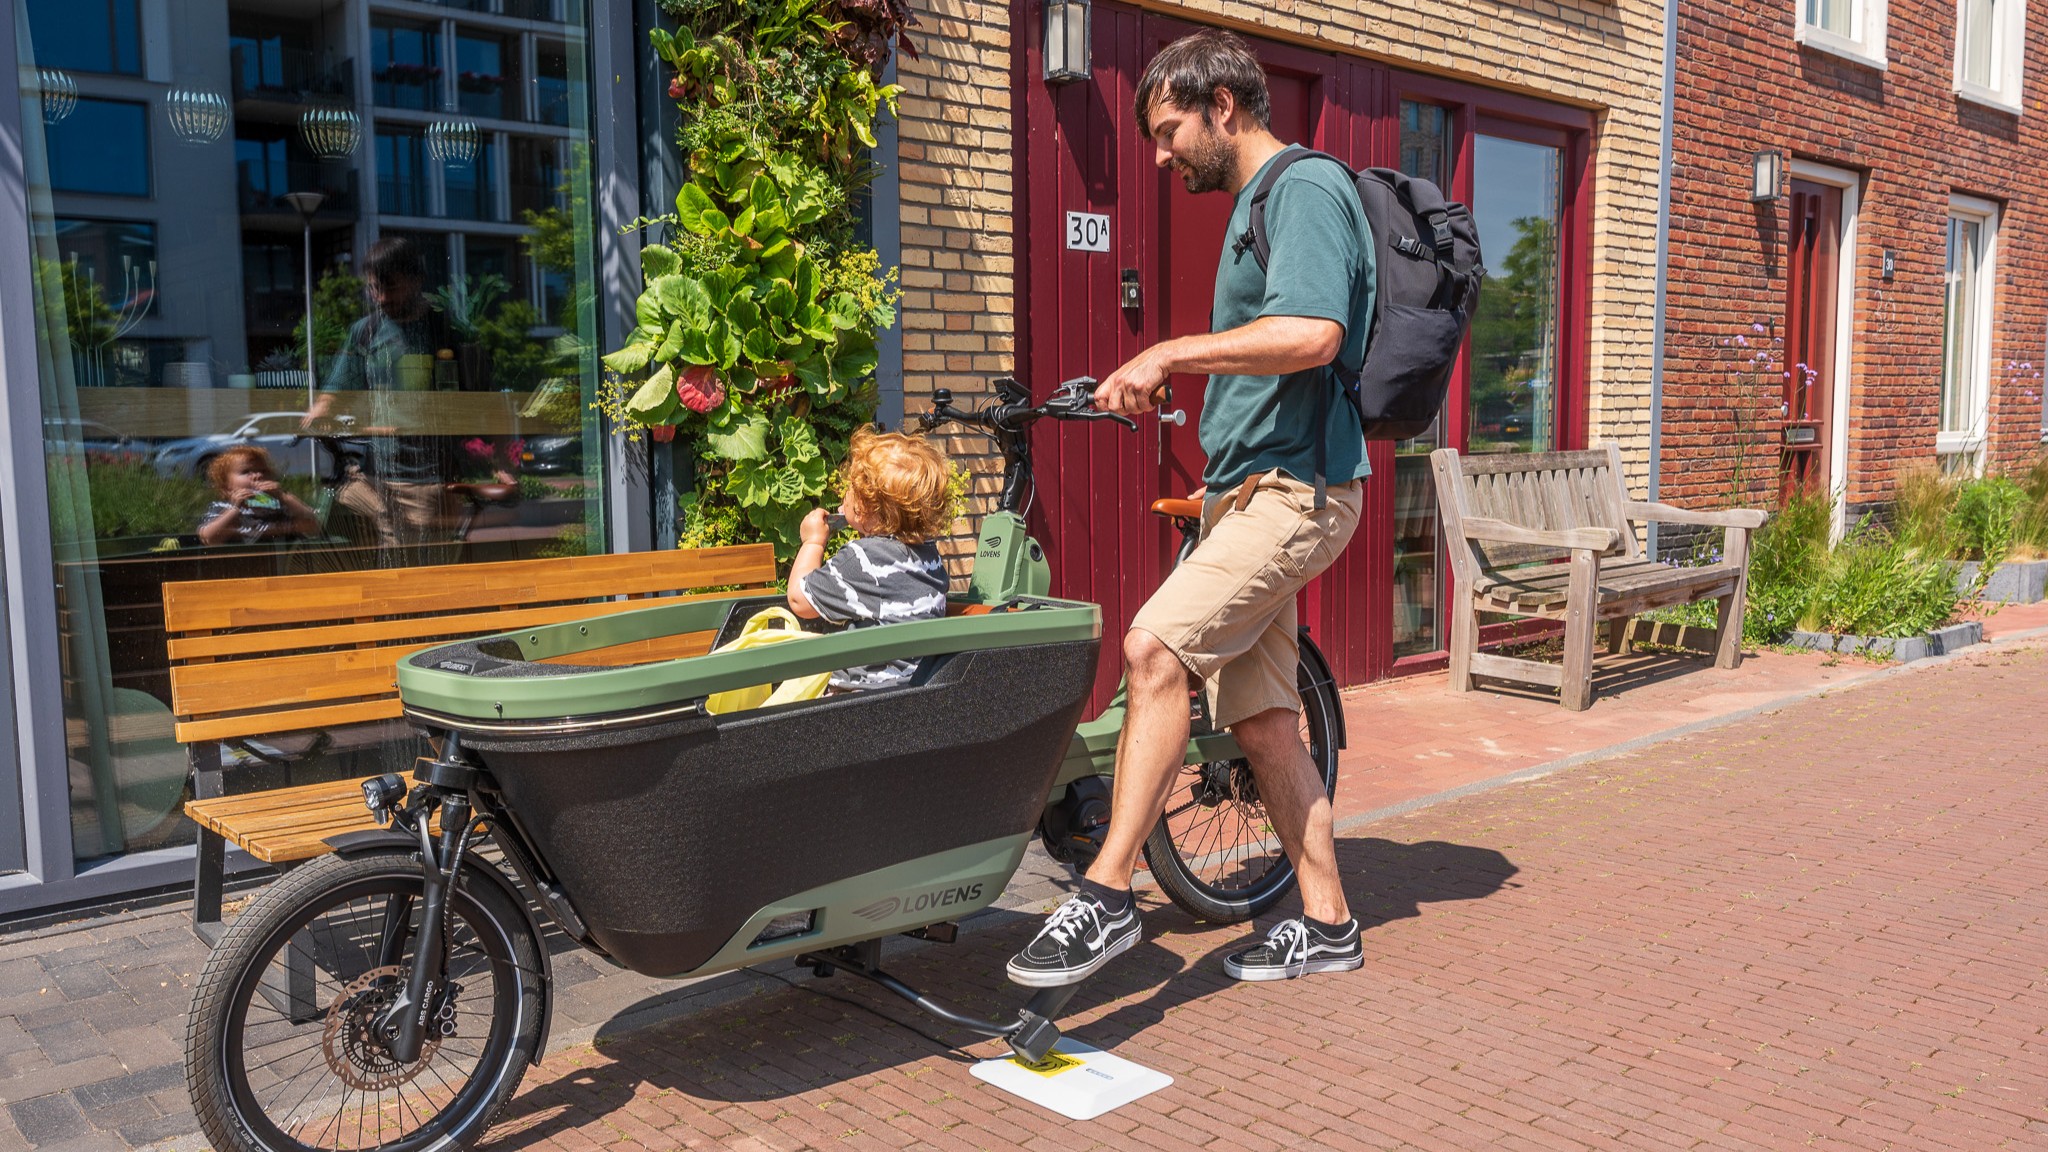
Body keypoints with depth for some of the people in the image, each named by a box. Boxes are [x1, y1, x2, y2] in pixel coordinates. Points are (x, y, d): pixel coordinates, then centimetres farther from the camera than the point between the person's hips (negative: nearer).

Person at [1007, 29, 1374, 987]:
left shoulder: (1305, 188, -8)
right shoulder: (1255, 203, 22)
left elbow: (1311, 334, -25)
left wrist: (1170, 352, -22)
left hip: (1295, 486, -10)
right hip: (1250, 487, 10)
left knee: (1155, 645, -25)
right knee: (1259, 716, 9)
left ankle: (1107, 896, -21)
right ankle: (1327, 925, 19)